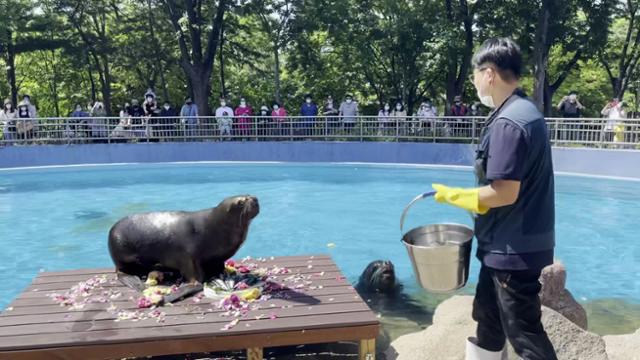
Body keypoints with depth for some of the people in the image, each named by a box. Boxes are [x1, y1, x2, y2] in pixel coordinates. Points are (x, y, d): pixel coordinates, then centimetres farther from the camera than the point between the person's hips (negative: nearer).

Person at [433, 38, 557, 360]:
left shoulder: (508, 122, -22)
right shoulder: (524, 112, 9)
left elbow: (504, 193, -25)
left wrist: (453, 196, -12)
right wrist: (471, 200, 15)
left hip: (515, 250, -10)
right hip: (510, 246, 10)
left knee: (523, 332, 3)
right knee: (488, 318, 22)